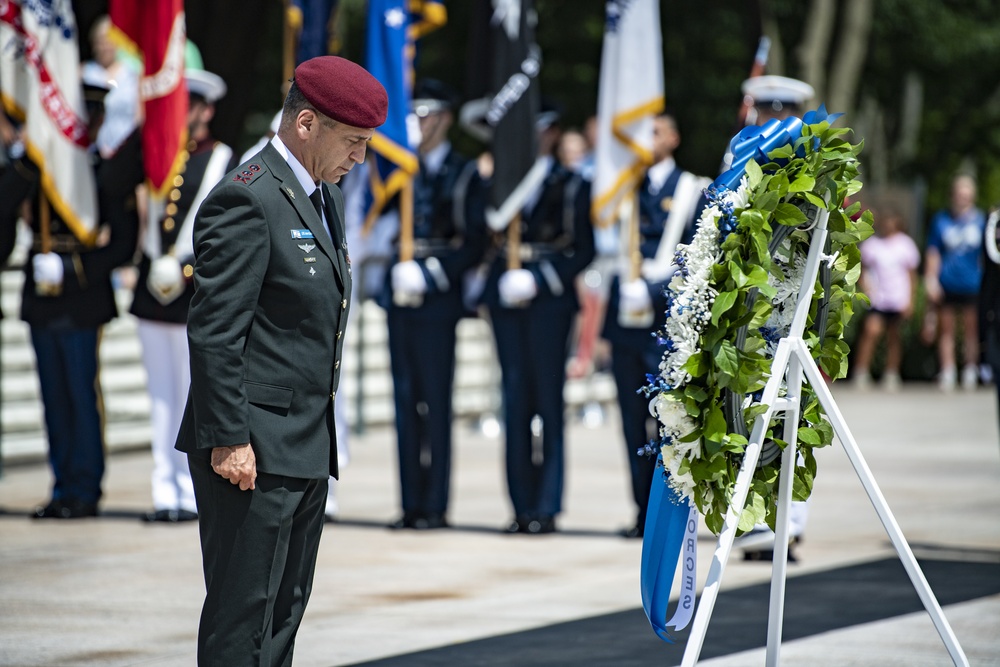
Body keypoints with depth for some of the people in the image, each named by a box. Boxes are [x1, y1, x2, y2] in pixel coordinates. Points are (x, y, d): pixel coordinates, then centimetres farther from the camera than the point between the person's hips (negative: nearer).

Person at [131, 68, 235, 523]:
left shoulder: (225, 164, -1)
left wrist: (186, 268, -15)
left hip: (197, 298, -5)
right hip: (152, 292, 5)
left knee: (193, 396, -2)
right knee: (161, 396, 7)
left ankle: (192, 493, 3)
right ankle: (165, 493, 11)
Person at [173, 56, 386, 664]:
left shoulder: (327, 197, 15)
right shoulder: (247, 200, -15)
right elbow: (214, 332, -18)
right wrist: (229, 441, -21)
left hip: (309, 449, 10)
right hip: (255, 451, -10)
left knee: (285, 613, 12)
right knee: (242, 618, -7)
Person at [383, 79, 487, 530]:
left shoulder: (464, 175, 1)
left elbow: (475, 243, -4)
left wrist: (434, 272, -14)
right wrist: (394, 272, -1)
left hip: (438, 299, -4)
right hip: (400, 297, 4)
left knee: (435, 401, -5)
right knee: (405, 400, 4)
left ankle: (435, 505, -2)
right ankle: (411, 505, 8)